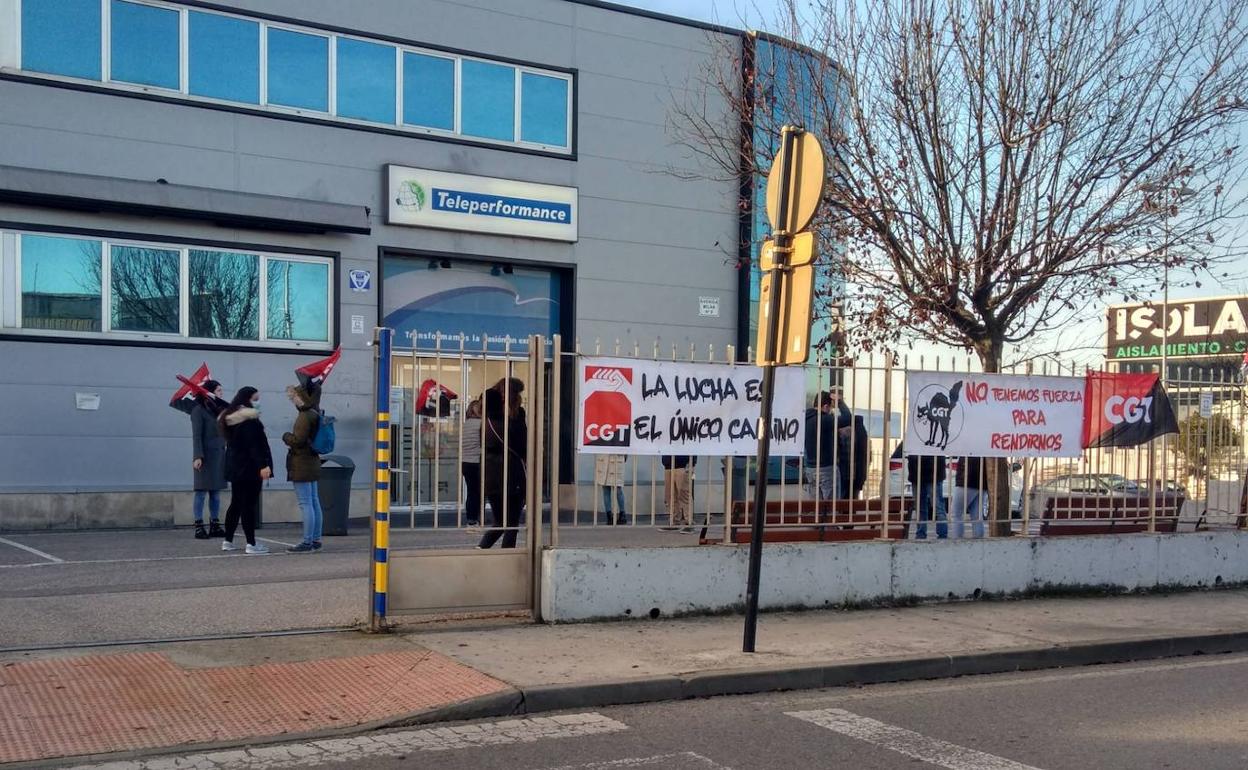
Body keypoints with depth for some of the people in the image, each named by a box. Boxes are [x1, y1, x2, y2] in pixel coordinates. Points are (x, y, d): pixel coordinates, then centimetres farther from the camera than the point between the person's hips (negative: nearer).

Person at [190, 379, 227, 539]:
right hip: (206, 456, -7)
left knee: (216, 492, 8)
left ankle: (214, 526, 12)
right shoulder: (199, 409, -6)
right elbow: (196, 435, -12)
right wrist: (198, 456, -19)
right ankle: (199, 527, -4)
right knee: (202, 491, -5)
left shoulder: (219, 409, 14)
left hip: (219, 455, 7)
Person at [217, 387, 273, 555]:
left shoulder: (229, 418, 14)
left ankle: (228, 541, 19)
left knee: (235, 504, 15)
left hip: (235, 467, 9)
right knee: (249, 505, -8)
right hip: (249, 467, -9)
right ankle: (251, 544, -8)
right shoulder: (249, 419, -15)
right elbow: (255, 445, -21)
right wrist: (263, 465, -23)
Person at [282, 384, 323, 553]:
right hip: (312, 462, 10)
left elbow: (298, 440, -21)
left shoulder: (305, 417, -17)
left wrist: (286, 437, -1)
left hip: (302, 465, -10)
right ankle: (316, 539, 17)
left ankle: (307, 542, -8)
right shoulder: (314, 413, 10)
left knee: (305, 504, -8)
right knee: (314, 502, 11)